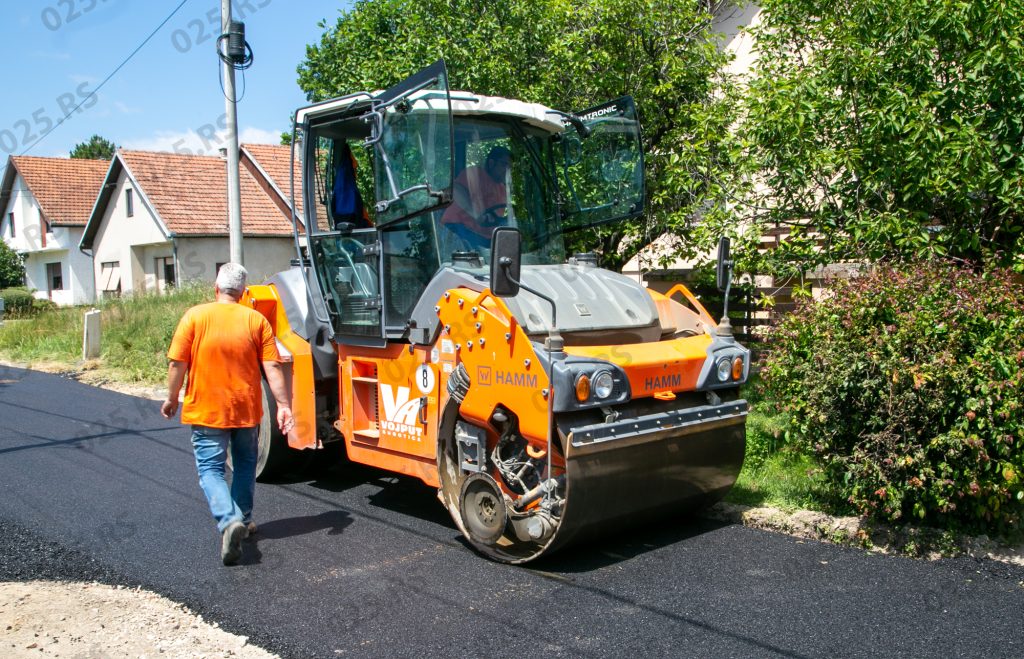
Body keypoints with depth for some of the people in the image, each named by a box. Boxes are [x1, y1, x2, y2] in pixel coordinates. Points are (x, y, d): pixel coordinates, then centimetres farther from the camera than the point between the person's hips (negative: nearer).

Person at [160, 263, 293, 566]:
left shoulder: (195, 316, -6)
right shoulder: (256, 320, -3)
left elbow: (177, 363, -7)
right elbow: (272, 367, -8)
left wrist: (172, 398, 6)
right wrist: (283, 405, -5)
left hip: (206, 410, -2)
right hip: (247, 409, 2)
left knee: (211, 470, 4)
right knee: (245, 467, 20)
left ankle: (229, 521, -17)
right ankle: (243, 521, 28)